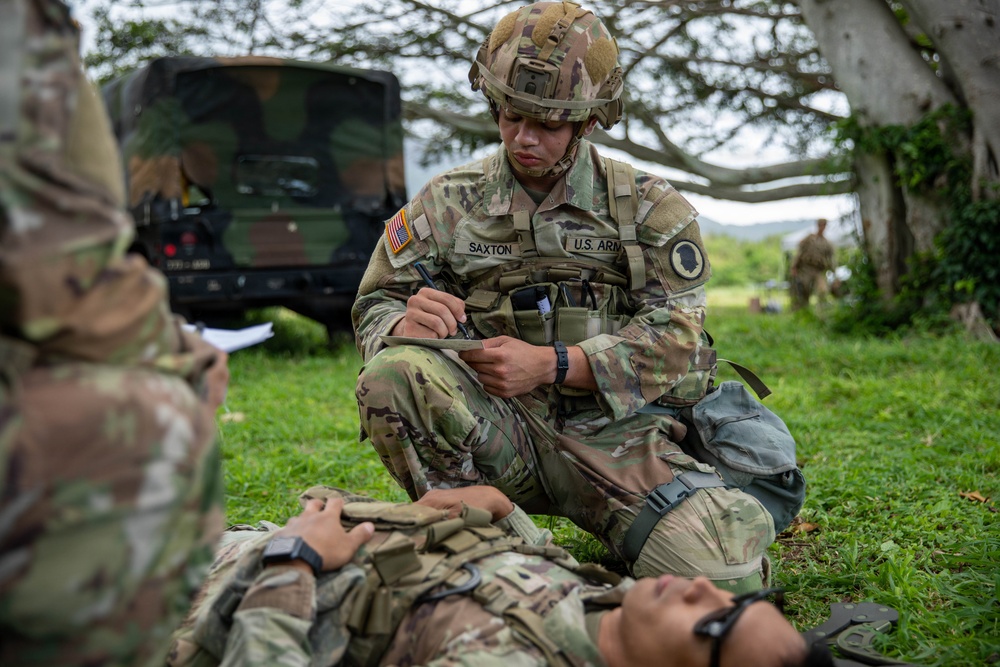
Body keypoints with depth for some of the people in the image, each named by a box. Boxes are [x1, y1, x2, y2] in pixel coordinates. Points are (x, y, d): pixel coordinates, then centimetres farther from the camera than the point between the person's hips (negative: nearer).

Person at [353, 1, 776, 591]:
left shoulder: (648, 206, 5)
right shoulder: (449, 203, 8)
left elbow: (674, 335, -5)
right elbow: (375, 305, 7)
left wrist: (549, 364, -18)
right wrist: (405, 324, -20)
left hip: (613, 431, -1)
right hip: (498, 429, 1)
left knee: (723, 571, -24)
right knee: (392, 372, -30)